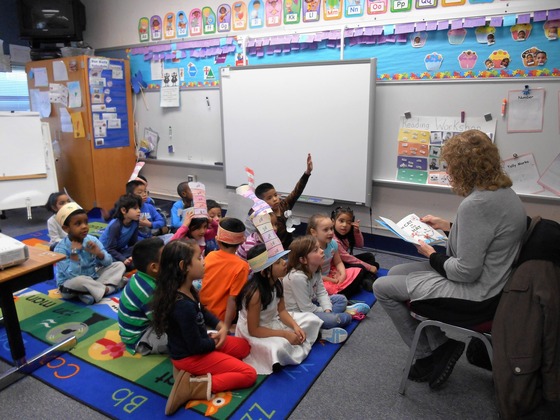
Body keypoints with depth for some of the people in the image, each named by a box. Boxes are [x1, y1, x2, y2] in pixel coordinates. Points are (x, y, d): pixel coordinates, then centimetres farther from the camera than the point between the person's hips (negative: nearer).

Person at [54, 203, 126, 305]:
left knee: (119, 265, -4)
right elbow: (73, 275, -28)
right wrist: (74, 252, -28)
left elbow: (108, 263, -4)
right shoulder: (61, 248, -20)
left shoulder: (92, 240, -6)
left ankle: (94, 291, -22)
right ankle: (106, 289, -15)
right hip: (70, 286, -5)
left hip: (93, 279, 6)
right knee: (78, 281, -40)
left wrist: (99, 253, -23)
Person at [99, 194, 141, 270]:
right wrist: (124, 260, -36)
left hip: (120, 250, 7)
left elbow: (133, 243, -3)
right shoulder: (115, 226, -26)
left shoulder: (134, 222, -9)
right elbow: (110, 249, -25)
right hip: (106, 251, -7)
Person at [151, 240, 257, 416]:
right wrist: (216, 341, -7)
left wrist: (221, 326, -3)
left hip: (197, 343, 9)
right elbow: (196, 346, -26)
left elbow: (203, 311, 13)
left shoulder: (187, 290, -5)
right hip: (190, 356, -9)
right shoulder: (184, 305, -34)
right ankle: (197, 385, -11)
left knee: (244, 346, 20)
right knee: (249, 374, -4)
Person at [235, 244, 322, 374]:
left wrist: (295, 326, -17)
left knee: (311, 320, 4)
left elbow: (281, 310, 0)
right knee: (280, 347, -35)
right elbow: (254, 330, -26)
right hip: (253, 333, -7)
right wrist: (285, 334, -26)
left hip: (273, 321, 7)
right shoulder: (255, 293, -32)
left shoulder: (276, 282, -10)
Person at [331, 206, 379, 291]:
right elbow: (346, 258, -25)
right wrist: (369, 267, -21)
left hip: (348, 261, 9)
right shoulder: (334, 240, -29)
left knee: (370, 256, 3)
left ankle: (368, 279, -13)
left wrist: (357, 231, -16)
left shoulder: (347, 233, -4)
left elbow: (360, 245, 5)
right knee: (360, 268, -29)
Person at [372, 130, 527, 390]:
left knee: (382, 288, -2)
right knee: (395, 273, 17)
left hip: (475, 294, -10)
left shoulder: (475, 204, -29)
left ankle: (428, 355, 16)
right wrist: (447, 226, 12)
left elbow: (467, 271, -26)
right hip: (490, 279, 10)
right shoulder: (503, 191, 3)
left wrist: (432, 255, -10)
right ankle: (440, 346, 16)